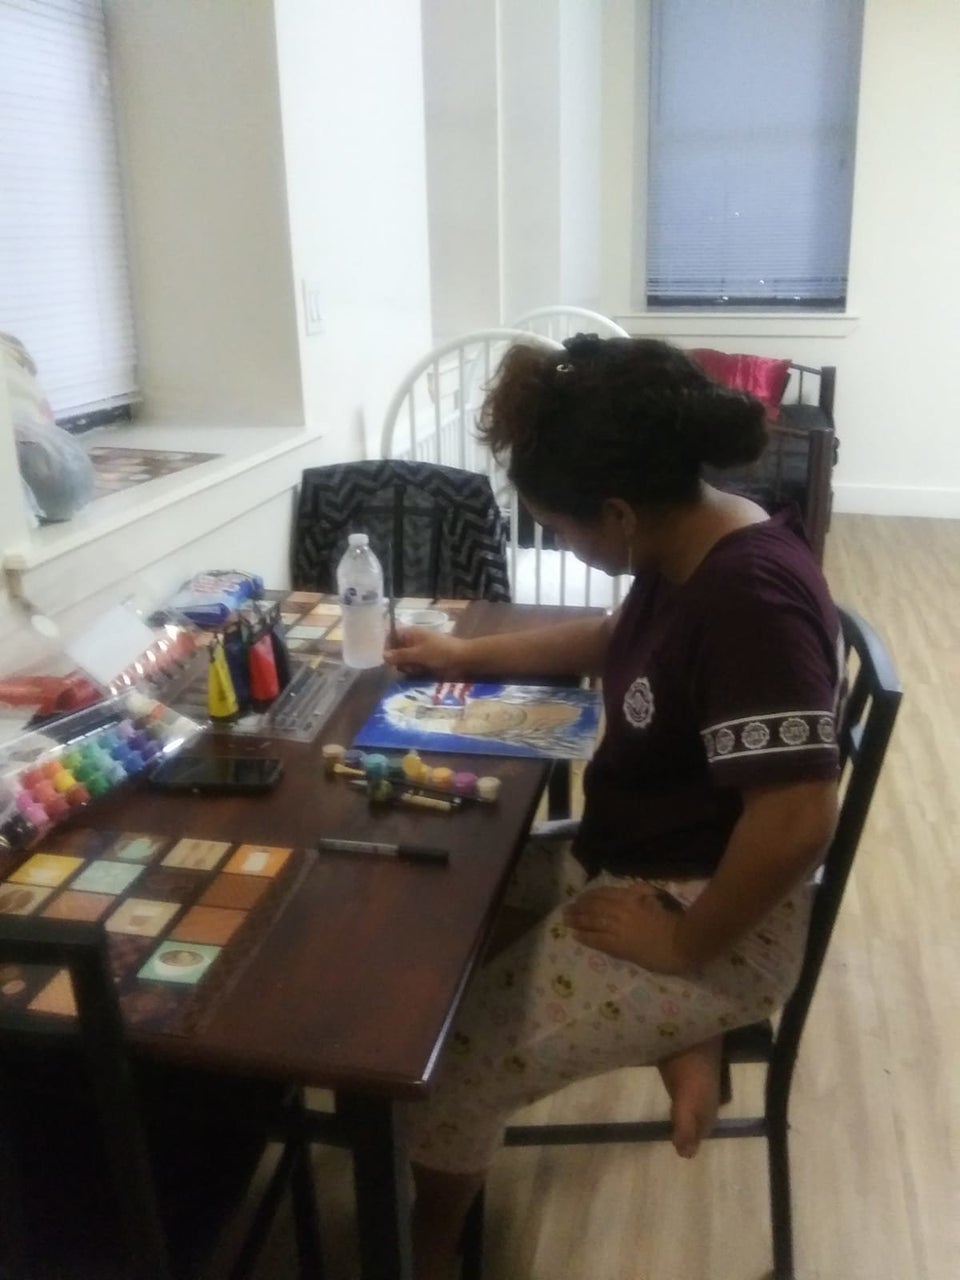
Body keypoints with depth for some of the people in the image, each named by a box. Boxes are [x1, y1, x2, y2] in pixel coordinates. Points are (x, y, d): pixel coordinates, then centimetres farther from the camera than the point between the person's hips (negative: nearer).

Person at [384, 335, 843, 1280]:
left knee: (450, 1058, -9)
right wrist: (465, 656, 18)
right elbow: (616, 640, 20)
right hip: (630, 865, 10)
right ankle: (675, 1039, 9)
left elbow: (796, 822, -33)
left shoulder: (750, 597, -30)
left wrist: (686, 945, -20)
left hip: (717, 918, -10)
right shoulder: (687, 549, -1)